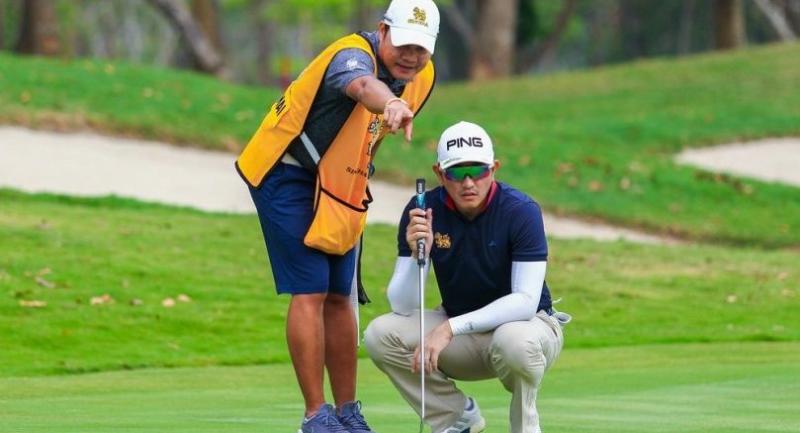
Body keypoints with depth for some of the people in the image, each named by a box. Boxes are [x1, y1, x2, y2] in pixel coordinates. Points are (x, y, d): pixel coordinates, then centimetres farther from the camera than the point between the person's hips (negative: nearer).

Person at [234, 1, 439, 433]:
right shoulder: (352, 55, -27)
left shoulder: (422, 77, -2)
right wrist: (391, 104, -75)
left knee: (339, 297, 11)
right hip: (286, 175, -8)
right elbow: (364, 86, -54)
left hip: (338, 187, 8)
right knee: (309, 293, -12)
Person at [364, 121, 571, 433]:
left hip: (527, 324, -4)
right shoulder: (422, 211, -11)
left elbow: (526, 301, -28)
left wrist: (451, 328, -36)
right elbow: (402, 306, -14)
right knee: (380, 336, -19)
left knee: (515, 341, -39)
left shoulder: (521, 211, -20)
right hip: (461, 339, 4)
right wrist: (418, 255, -34)